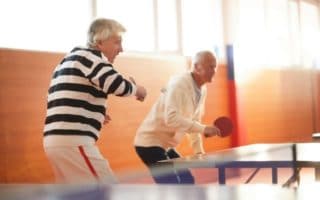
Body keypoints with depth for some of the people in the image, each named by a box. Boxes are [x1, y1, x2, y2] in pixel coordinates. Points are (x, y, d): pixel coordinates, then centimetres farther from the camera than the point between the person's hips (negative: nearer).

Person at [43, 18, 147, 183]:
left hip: (56, 140, 10)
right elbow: (117, 85, -21)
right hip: (74, 142, -10)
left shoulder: (71, 59, 24)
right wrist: (137, 89, -2)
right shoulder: (91, 56, -6)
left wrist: (96, 114, 21)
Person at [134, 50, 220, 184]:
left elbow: (193, 122, 17)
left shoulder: (202, 90, 8)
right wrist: (203, 129, -36)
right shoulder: (179, 84, -21)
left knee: (187, 182, 13)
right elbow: (171, 118, -34)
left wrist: (199, 150, 11)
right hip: (150, 142, -10)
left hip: (166, 145, 10)